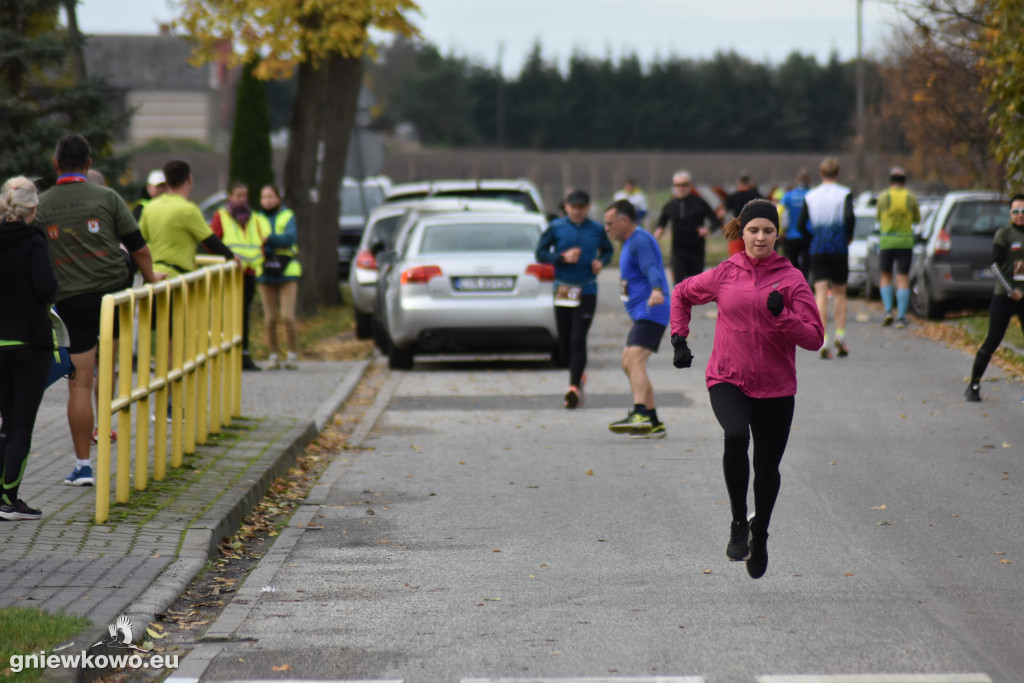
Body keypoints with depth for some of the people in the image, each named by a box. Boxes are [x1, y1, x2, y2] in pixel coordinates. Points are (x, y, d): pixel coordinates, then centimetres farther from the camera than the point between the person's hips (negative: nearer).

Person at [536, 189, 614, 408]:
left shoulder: (597, 229, 4)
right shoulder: (556, 227, 1)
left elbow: (608, 250, 19)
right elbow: (540, 254, 3)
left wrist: (601, 262, -3)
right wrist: (562, 257, -13)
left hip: (587, 292, -1)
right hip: (562, 291, 1)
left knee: (578, 339, -13)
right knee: (564, 345, 6)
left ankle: (574, 387, -11)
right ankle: (580, 373, 35)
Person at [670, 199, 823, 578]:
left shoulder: (791, 279, -3)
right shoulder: (725, 274, 2)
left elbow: (814, 338, -7)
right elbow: (681, 295, 21)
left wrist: (782, 315, -22)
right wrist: (679, 339, 13)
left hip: (775, 387, 0)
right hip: (727, 380, 0)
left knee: (767, 468, 9)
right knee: (736, 435, -30)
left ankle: (759, 534, 36)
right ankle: (738, 522, -14)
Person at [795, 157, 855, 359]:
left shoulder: (810, 196, 7)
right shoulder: (845, 194, -1)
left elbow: (800, 225, 2)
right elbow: (849, 217, -18)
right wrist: (849, 237, -2)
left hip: (817, 249, 1)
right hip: (839, 248, -1)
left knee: (821, 295, -4)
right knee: (840, 293, 13)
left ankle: (823, 341, -15)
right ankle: (840, 335, 0)